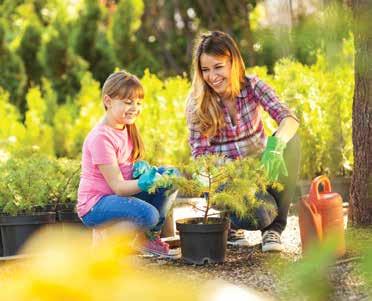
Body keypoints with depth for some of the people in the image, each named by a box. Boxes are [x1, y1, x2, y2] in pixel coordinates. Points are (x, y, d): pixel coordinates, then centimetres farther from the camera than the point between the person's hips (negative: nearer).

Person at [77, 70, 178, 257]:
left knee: (170, 175, -4)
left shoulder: (126, 128, 7)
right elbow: (118, 186, -23)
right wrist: (145, 183, -41)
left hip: (121, 195, 9)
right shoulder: (101, 137, -21)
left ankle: (150, 234, 2)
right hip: (95, 206, -9)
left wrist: (142, 167, -8)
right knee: (148, 214, -34)